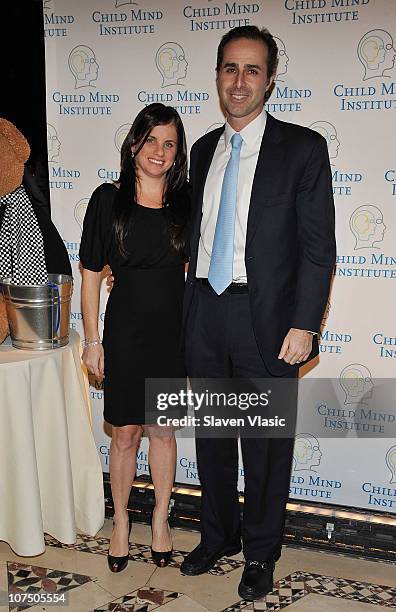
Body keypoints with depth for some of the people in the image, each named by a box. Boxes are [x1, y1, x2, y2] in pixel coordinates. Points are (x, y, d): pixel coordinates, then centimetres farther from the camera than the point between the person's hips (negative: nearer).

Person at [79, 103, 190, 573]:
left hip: (174, 331, 2)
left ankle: (160, 519, 31)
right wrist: (92, 340, -4)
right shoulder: (108, 199, -4)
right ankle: (120, 522, 29)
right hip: (125, 331, -2)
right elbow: (91, 274, -2)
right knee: (126, 433, 8)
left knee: (163, 430, 12)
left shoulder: (185, 202, 2)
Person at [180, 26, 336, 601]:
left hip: (267, 318, -5)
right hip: (204, 315, 5)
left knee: (266, 445, 9)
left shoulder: (302, 147, -4)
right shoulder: (203, 150, 12)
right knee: (211, 436, 17)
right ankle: (217, 536, 38)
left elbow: (319, 245, -8)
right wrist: (191, 308, 11)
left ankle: (260, 553, 30)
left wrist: (304, 324, -14)